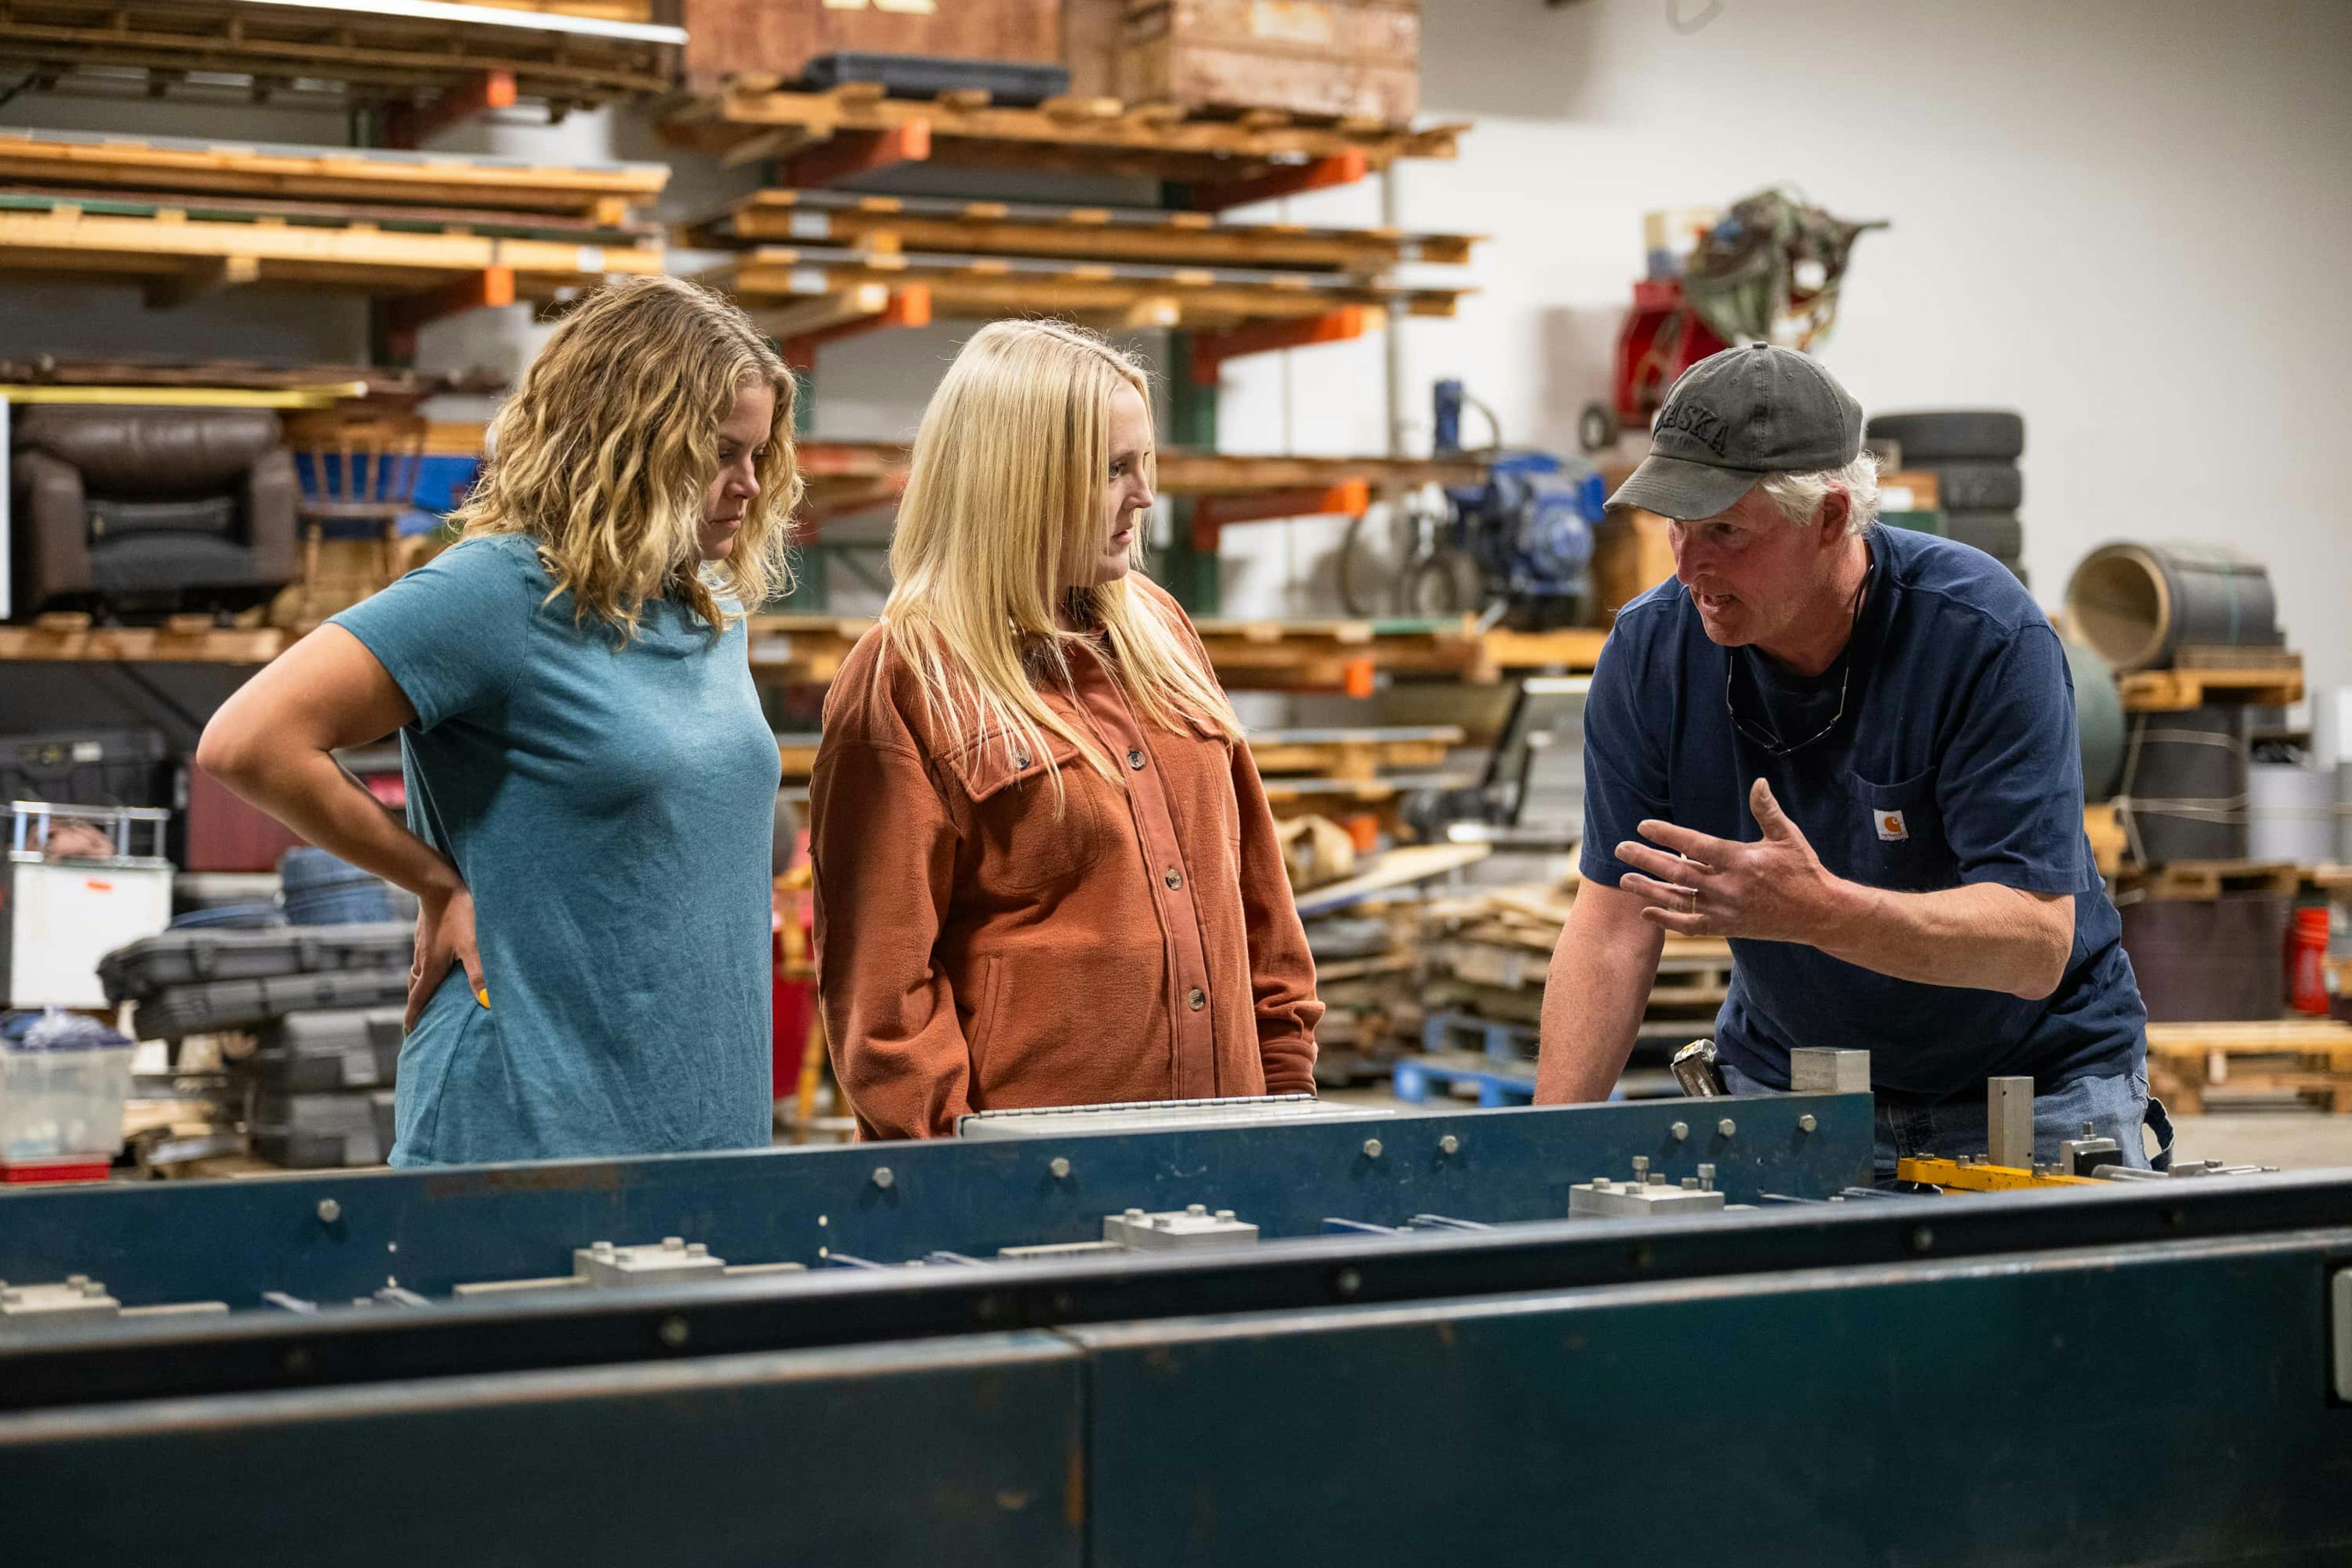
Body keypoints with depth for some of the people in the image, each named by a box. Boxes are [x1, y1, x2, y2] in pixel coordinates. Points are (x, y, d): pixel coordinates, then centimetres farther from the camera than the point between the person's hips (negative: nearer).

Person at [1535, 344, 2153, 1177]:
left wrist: (1818, 911, -42)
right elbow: (1616, 923, -9)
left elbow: (2037, 945, -27)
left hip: (2025, 1085, -2)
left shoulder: (1988, 636, -22)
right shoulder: (1651, 648, -10)